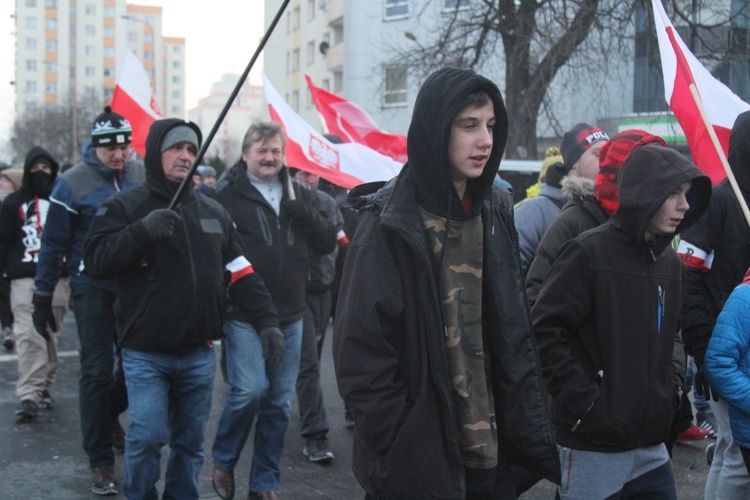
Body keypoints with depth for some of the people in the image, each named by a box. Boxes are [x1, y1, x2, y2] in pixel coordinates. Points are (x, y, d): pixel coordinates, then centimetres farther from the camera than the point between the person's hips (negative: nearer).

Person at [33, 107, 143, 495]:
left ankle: (108, 414, 39)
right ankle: (100, 462, 5)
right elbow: (53, 244, -3)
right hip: (93, 286, -4)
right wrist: (43, 296, -3)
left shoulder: (141, 177, 3)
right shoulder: (72, 183, -8)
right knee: (97, 371, -4)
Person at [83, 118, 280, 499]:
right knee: (148, 436, -10)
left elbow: (241, 275, 10)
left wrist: (267, 322, -1)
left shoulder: (213, 212, 12)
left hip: (199, 354, 4)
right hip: (145, 354, -4)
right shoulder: (125, 207, -1)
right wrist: (143, 231, -25)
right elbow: (96, 260, -13)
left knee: (190, 442, 11)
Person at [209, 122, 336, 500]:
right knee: (250, 390, -15)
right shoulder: (228, 194, -5)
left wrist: (297, 207, -9)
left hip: (289, 316, 5)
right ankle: (223, 459, 14)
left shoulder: (299, 194, 11)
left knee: (279, 401, 9)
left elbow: (327, 243, 4)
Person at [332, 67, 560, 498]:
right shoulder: (391, 224, -12)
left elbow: (515, 332, 11)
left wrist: (527, 429, 5)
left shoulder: (494, 212, 7)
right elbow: (361, 352, -14)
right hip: (420, 465, -5)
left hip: (492, 454, 6)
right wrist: (400, 453, -15)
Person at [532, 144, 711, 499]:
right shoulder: (590, 252, -13)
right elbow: (544, 330, -16)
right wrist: (583, 398, -17)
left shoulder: (670, 262, 10)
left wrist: (674, 383, 8)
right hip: (592, 448, -7)